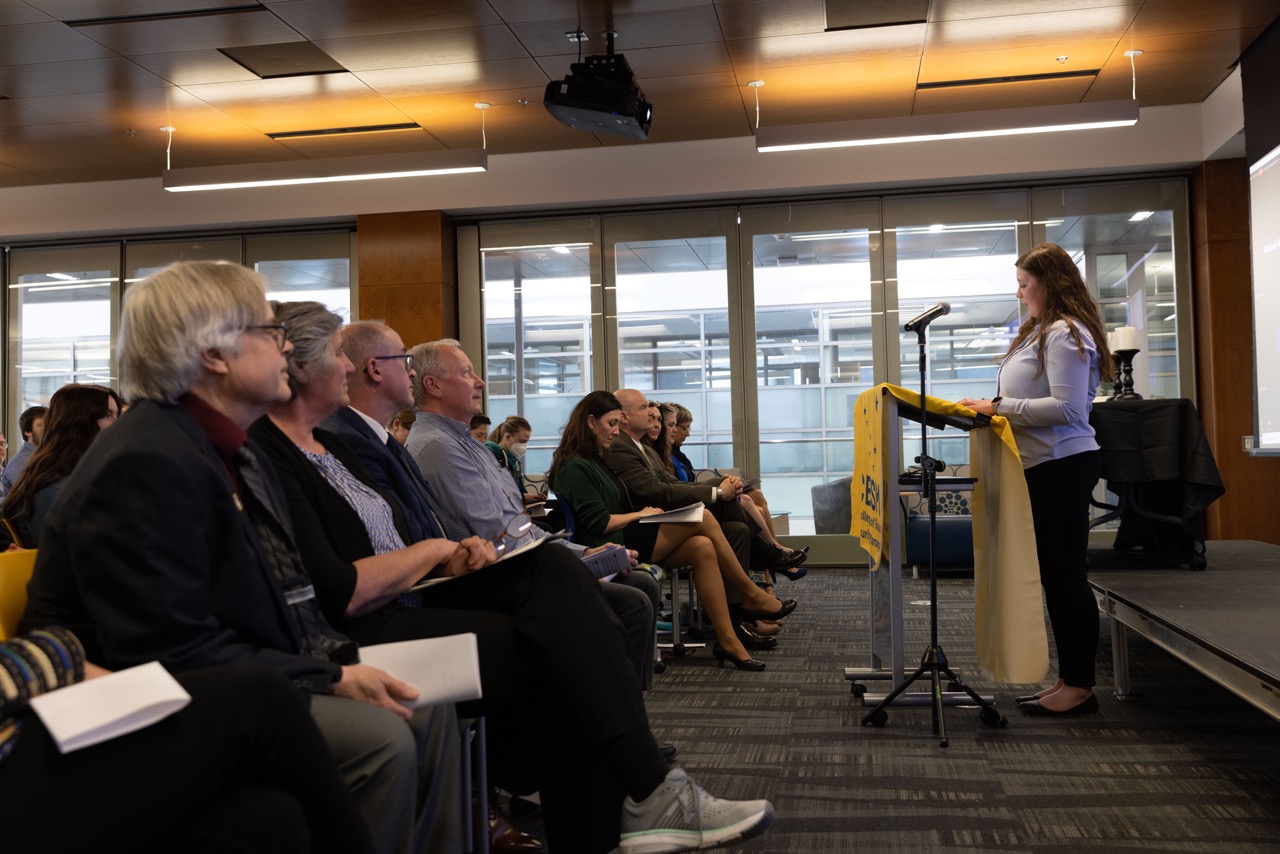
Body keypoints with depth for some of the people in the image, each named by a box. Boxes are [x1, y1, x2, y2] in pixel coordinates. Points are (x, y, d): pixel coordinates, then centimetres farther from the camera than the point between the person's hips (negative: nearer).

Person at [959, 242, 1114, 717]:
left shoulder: (1066, 334, -13)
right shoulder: (1042, 331, 19)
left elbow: (1066, 407, -20)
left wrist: (1000, 406, -18)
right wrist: (995, 409, 11)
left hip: (1062, 466, -10)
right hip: (1045, 467, 10)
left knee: (1066, 575, -4)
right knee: (1056, 575, 13)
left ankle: (1080, 687, 5)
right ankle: (1068, 679, 21)